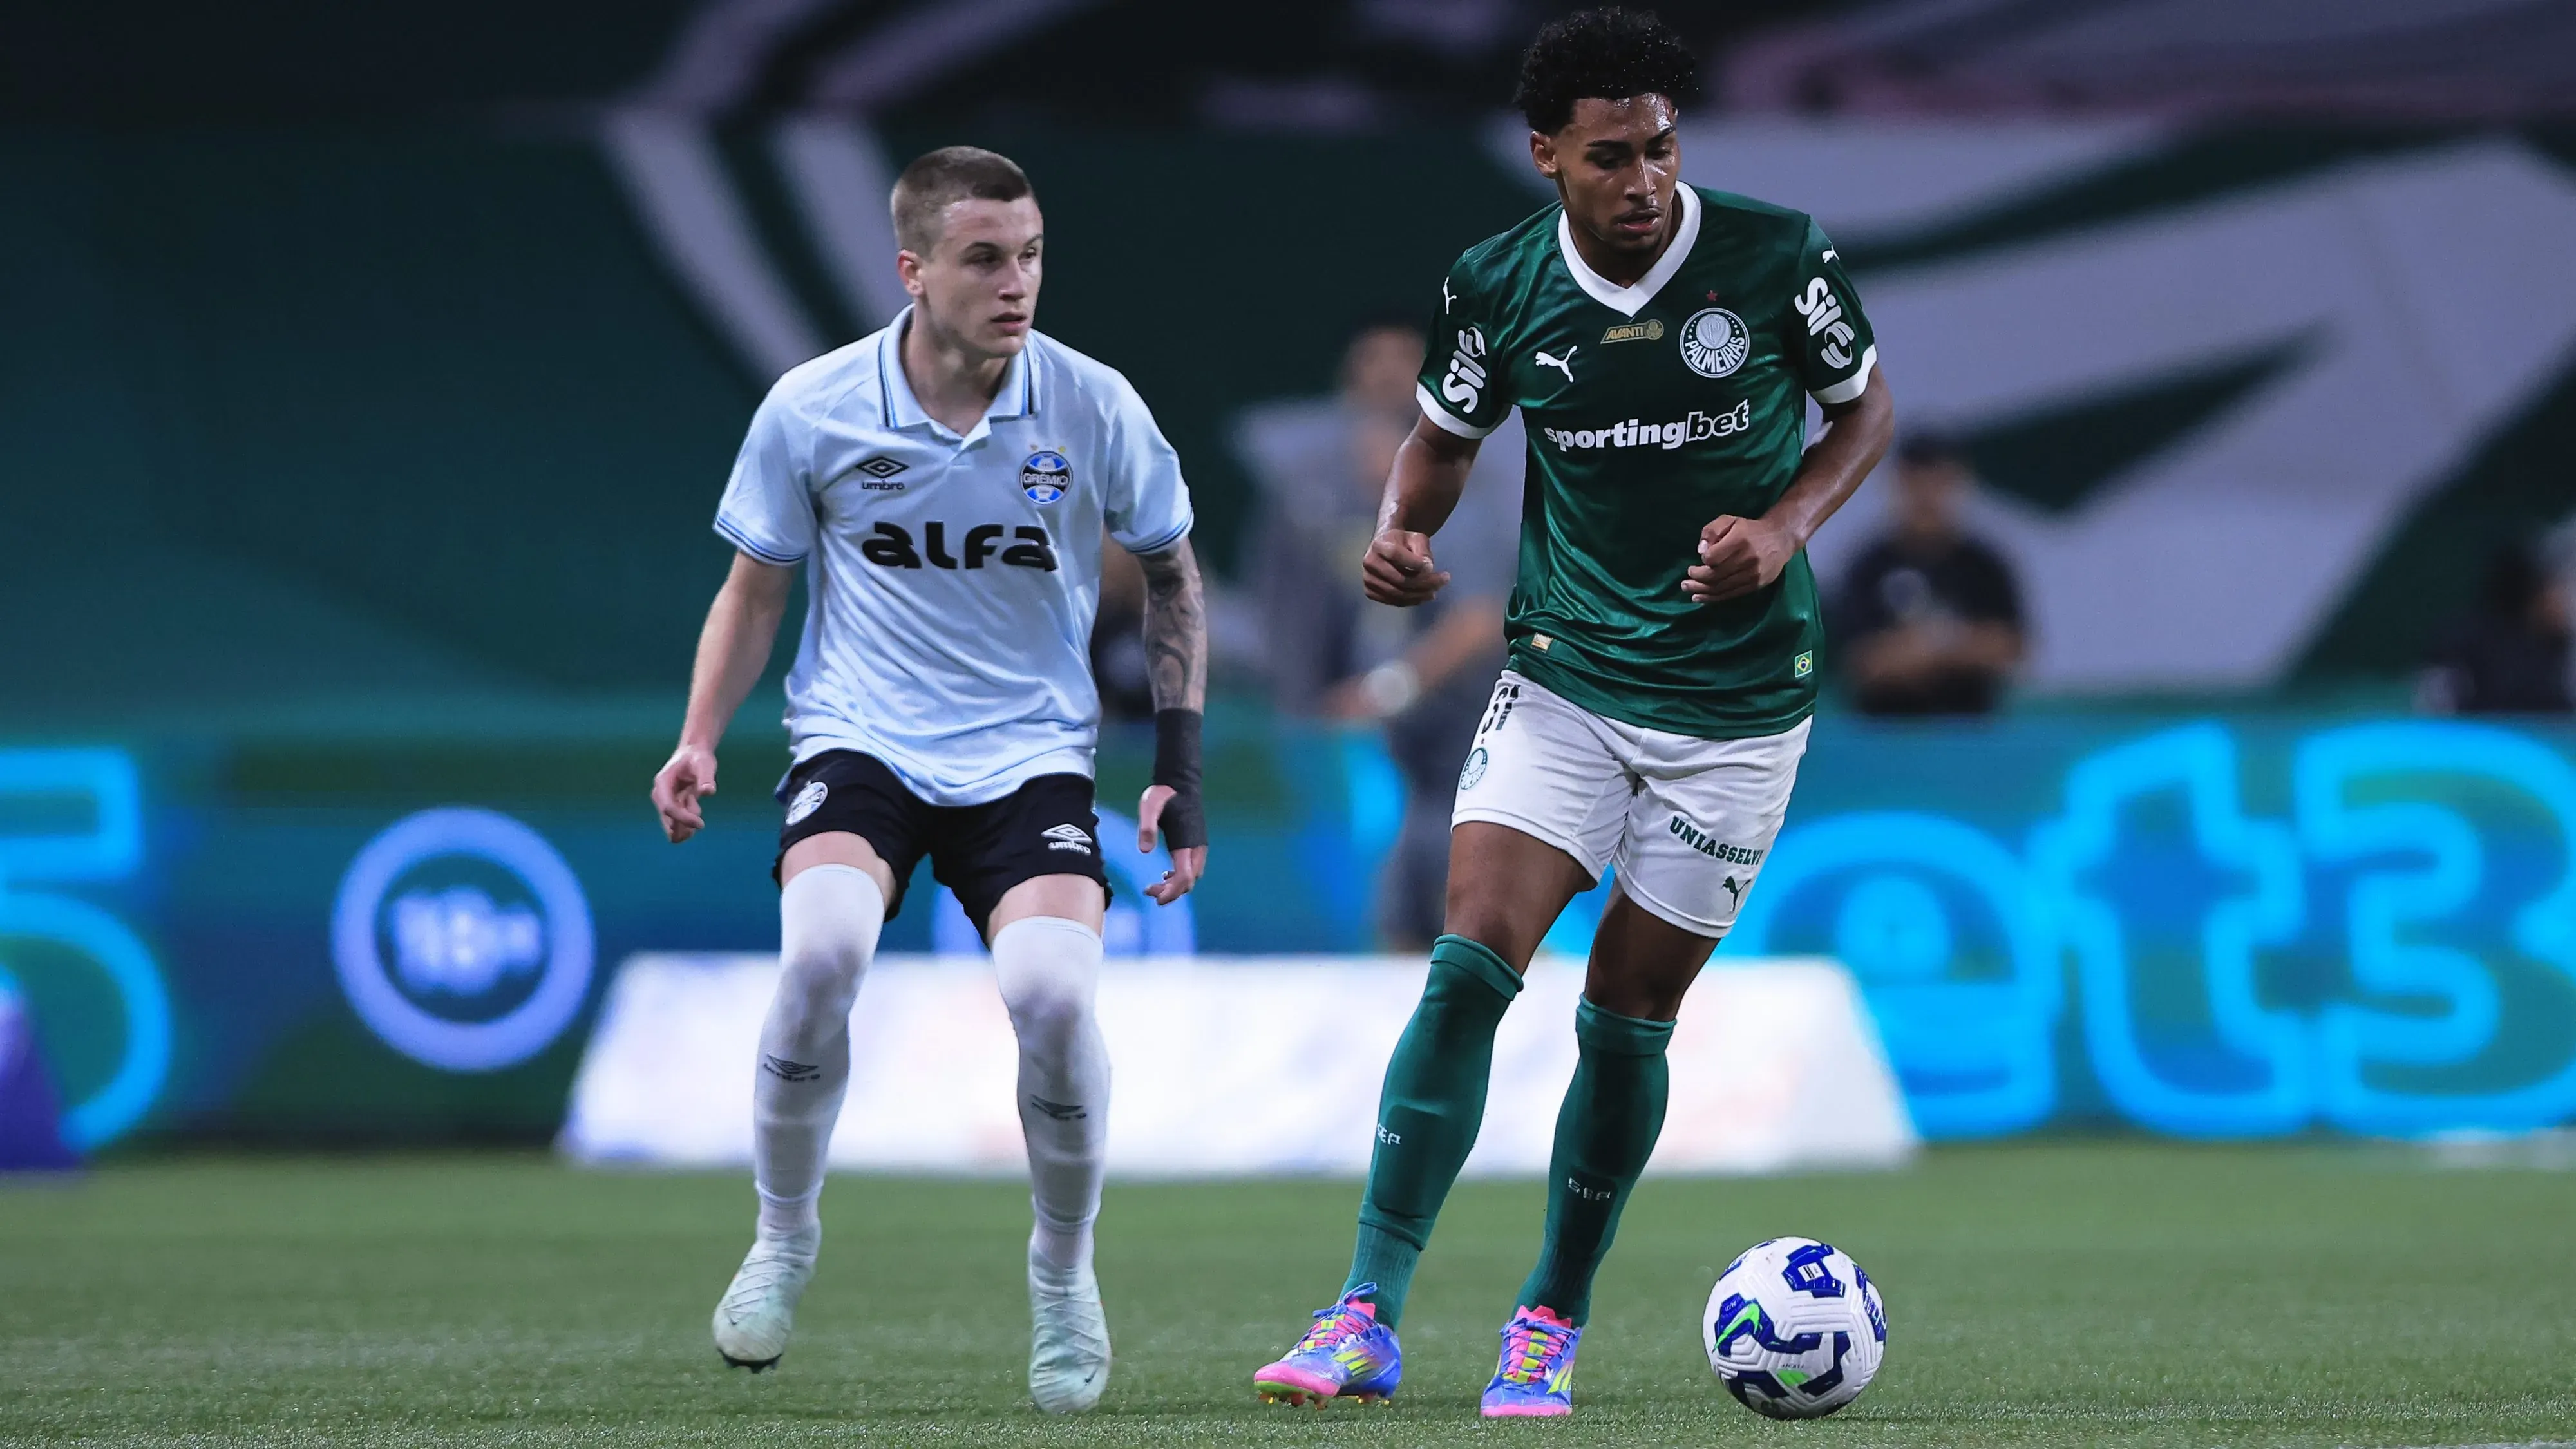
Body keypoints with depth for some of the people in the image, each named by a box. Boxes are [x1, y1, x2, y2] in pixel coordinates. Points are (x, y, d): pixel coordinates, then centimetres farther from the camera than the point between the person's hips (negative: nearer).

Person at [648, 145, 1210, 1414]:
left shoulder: (1093, 409, -6)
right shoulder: (809, 411, -7)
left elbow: (1171, 576, 10)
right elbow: (755, 588, 8)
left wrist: (1180, 767, 5)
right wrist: (699, 740, -5)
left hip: (1030, 756, 0)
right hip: (860, 740, 0)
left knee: (1052, 988, -26)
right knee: (822, 945, -31)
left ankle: (1063, 1271, 3)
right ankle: (784, 1239, -5)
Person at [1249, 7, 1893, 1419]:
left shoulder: (1776, 258, -11)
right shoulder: (1499, 286, -6)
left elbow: (1864, 408, 5)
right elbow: (1444, 432, 12)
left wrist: (1785, 528, -12)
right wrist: (1401, 527, -9)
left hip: (1736, 702, -1)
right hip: (1564, 677, 1)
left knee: (1627, 1019, 2)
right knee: (1469, 967, -15)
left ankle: (1551, 1326, 19)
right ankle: (1368, 1316, -14)